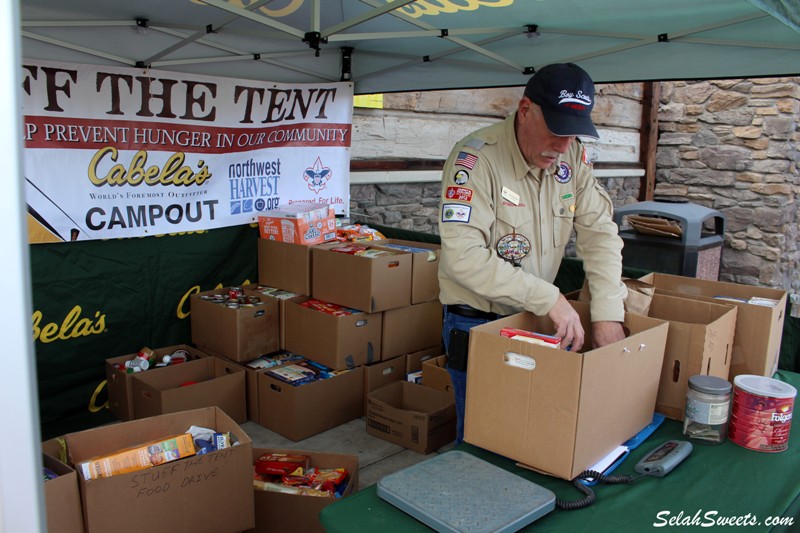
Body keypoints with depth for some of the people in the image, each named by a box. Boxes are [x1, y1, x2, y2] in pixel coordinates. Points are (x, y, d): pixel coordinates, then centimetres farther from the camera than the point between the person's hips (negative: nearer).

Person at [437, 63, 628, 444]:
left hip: (535, 321, 6)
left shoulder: (572, 156, -2)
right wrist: (549, 299, -28)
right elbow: (462, 255, -29)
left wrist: (608, 313, -10)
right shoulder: (476, 158, -22)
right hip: (477, 325, -6)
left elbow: (599, 233, 0)